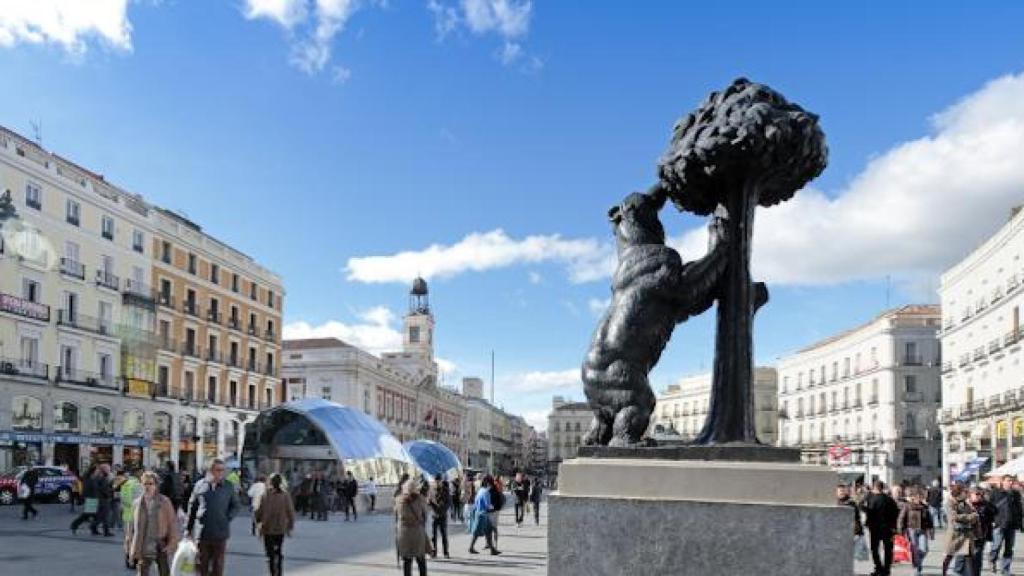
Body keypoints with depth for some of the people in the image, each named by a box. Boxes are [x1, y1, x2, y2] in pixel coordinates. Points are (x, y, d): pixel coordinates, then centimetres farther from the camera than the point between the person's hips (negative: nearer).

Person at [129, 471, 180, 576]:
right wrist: (131, 549, 7)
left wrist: (172, 543, -8)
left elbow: (173, 523, -2)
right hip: (143, 549, 2)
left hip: (161, 548, -2)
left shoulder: (165, 502, -3)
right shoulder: (137, 503, 4)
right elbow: (132, 527, 9)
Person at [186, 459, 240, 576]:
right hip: (202, 534, 0)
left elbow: (235, 506, 11)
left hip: (220, 534, 0)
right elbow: (192, 508, 5)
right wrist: (188, 529, 6)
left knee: (218, 566, 6)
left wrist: (228, 517, -5)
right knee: (202, 565, 11)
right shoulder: (200, 485, -2)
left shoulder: (228, 487, -1)